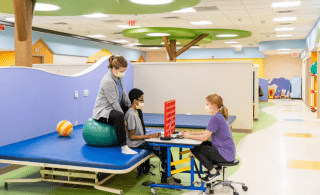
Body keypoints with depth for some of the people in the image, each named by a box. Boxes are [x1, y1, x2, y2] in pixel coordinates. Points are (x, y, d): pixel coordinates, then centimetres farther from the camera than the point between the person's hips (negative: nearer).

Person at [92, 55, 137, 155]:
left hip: (114, 108, 11)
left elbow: (124, 94, 14)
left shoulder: (119, 77, 5)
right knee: (119, 116, -41)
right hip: (102, 111, -11)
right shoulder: (108, 81, -25)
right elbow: (114, 102, -26)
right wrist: (124, 119, -24)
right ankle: (124, 147, -43)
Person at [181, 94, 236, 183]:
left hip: (225, 154, -10)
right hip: (228, 152, 10)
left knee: (194, 148, -7)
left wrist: (189, 136, -7)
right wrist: (191, 133, 10)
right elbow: (207, 132, 17)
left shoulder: (215, 118, -19)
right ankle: (215, 165, 17)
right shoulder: (220, 116, 12)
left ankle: (213, 171, 1)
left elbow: (204, 137, -20)